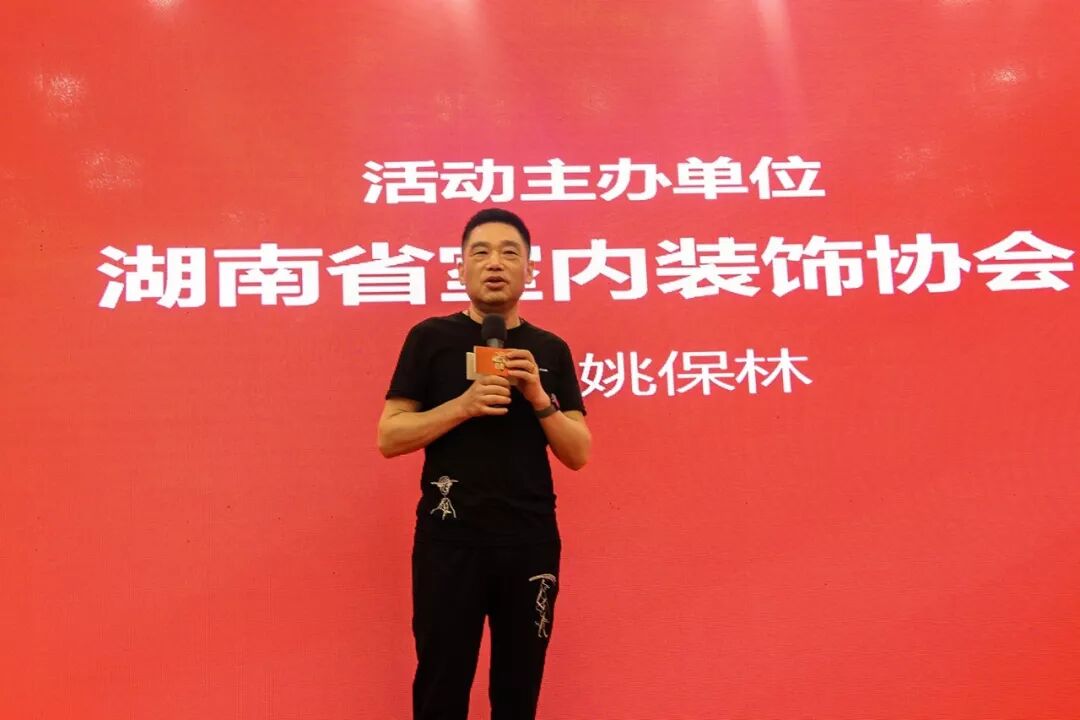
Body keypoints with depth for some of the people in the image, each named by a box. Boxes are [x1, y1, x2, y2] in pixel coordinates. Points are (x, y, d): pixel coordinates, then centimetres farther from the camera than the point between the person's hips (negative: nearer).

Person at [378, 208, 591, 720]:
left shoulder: (550, 350, 7)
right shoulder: (430, 338, 0)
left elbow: (578, 454, 5)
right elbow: (389, 438, -3)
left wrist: (539, 398, -11)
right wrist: (464, 405, -16)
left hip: (531, 542, 2)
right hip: (449, 540, -2)